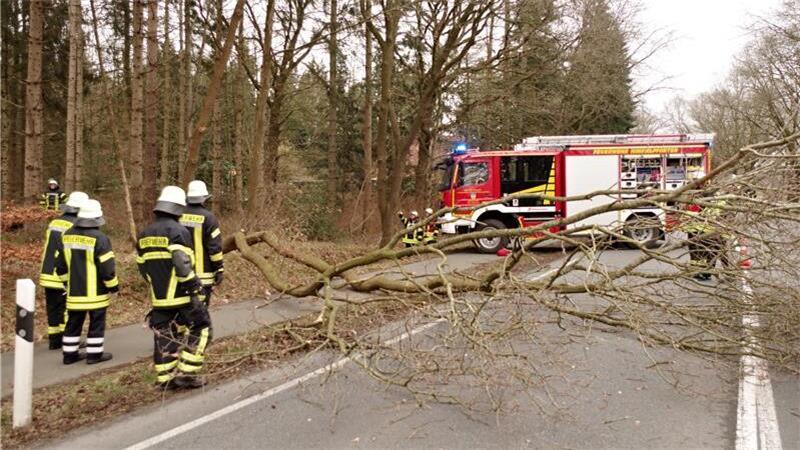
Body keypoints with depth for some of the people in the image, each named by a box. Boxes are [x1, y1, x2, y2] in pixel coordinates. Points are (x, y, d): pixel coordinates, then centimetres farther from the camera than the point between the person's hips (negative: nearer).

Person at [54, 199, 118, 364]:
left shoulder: (67, 236, 3)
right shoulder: (99, 238, -18)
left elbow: (60, 264, 11)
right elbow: (107, 267, -17)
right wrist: (114, 286, -4)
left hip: (74, 291, 6)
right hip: (96, 292, -6)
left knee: (73, 323, 15)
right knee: (96, 324, 6)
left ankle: (69, 354, 22)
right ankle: (94, 354, 11)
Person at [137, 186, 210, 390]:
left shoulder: (145, 234, 12)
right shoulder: (177, 231, -13)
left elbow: (142, 265, 17)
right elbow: (182, 264, -22)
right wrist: (193, 287, -16)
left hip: (158, 297, 7)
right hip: (180, 295, -7)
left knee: (163, 335, 12)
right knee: (200, 328, 5)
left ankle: (165, 378, 17)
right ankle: (187, 372, 1)